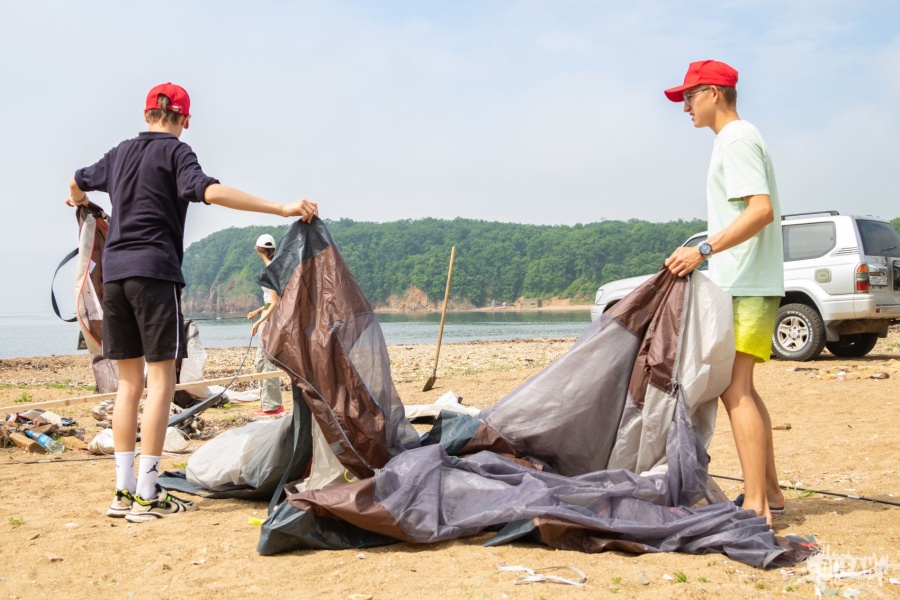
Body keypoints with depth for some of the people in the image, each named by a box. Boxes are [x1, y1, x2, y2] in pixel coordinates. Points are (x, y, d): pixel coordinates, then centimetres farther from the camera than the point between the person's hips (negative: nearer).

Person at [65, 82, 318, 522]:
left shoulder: (120, 153, 19)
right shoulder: (175, 152, -1)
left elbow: (78, 180, 38)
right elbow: (211, 192, -20)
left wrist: (78, 201, 63)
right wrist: (282, 208, -26)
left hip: (114, 271, 7)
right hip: (154, 271, -7)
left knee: (129, 382, 11)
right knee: (160, 381, -3)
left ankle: (124, 492, 13)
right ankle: (147, 496, -4)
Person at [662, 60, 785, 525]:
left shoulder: (737, 139, -10)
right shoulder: (735, 139, 22)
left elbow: (762, 210, -22)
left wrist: (704, 250, -25)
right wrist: (707, 255, 19)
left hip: (746, 287, -11)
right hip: (741, 283, 11)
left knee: (733, 388, -13)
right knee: (740, 388, 13)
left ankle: (755, 505, -10)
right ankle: (769, 492, 20)